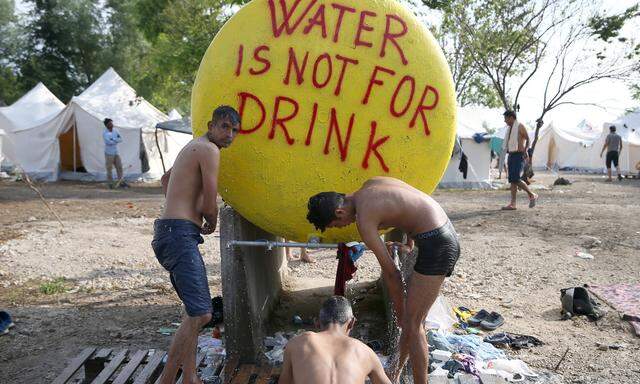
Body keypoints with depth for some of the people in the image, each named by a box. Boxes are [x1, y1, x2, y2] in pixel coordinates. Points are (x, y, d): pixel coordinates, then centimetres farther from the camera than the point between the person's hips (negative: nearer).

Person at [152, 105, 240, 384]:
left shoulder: (193, 147, 22)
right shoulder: (209, 150, -9)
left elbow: (166, 178, 39)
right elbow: (209, 206, -13)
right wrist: (211, 224, 9)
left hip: (172, 232, 11)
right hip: (180, 234, -11)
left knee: (194, 312, 17)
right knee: (200, 314, -16)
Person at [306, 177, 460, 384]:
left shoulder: (364, 220, -15)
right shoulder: (369, 184, 9)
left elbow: (391, 273, -11)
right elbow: (410, 206, 22)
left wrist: (399, 312, 1)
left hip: (436, 246, -10)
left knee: (411, 323, -2)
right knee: (411, 318, 20)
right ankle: (400, 365, 34)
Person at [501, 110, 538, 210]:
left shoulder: (520, 127, -7)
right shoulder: (510, 129, 19)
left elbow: (528, 139, -17)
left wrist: (526, 150, -33)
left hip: (519, 156, -8)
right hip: (511, 156, 9)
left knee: (516, 179, -17)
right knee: (512, 181, 2)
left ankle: (532, 195, 0)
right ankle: (512, 204, 1)